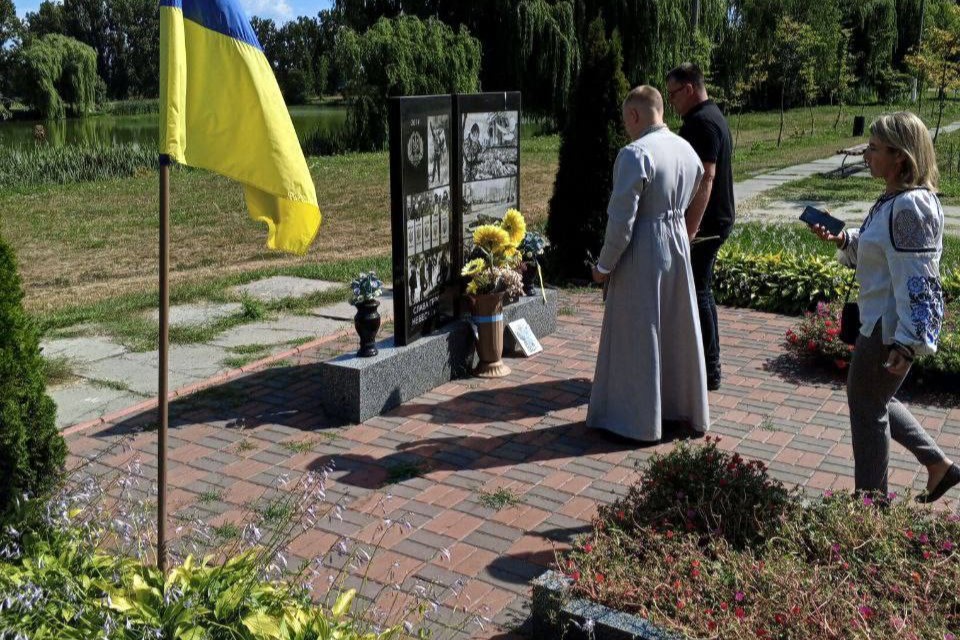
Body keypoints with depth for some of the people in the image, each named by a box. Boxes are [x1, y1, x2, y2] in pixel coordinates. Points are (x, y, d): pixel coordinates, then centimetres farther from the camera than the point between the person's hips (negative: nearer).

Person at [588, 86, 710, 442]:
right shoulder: (687, 150, 6)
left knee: (637, 336, 4)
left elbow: (621, 220, -19)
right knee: (680, 331, 18)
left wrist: (604, 266, -9)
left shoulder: (635, 154, -18)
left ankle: (637, 419, 15)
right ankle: (685, 409, 32)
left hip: (643, 253, -8)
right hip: (678, 245, 8)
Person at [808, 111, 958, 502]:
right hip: (880, 321, 10)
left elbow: (918, 281, -26)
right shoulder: (897, 199, 8)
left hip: (891, 327, -10)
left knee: (867, 404, 6)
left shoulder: (911, 206, -24)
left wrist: (908, 343, -26)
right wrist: (843, 239, 3)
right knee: (875, 400, 22)